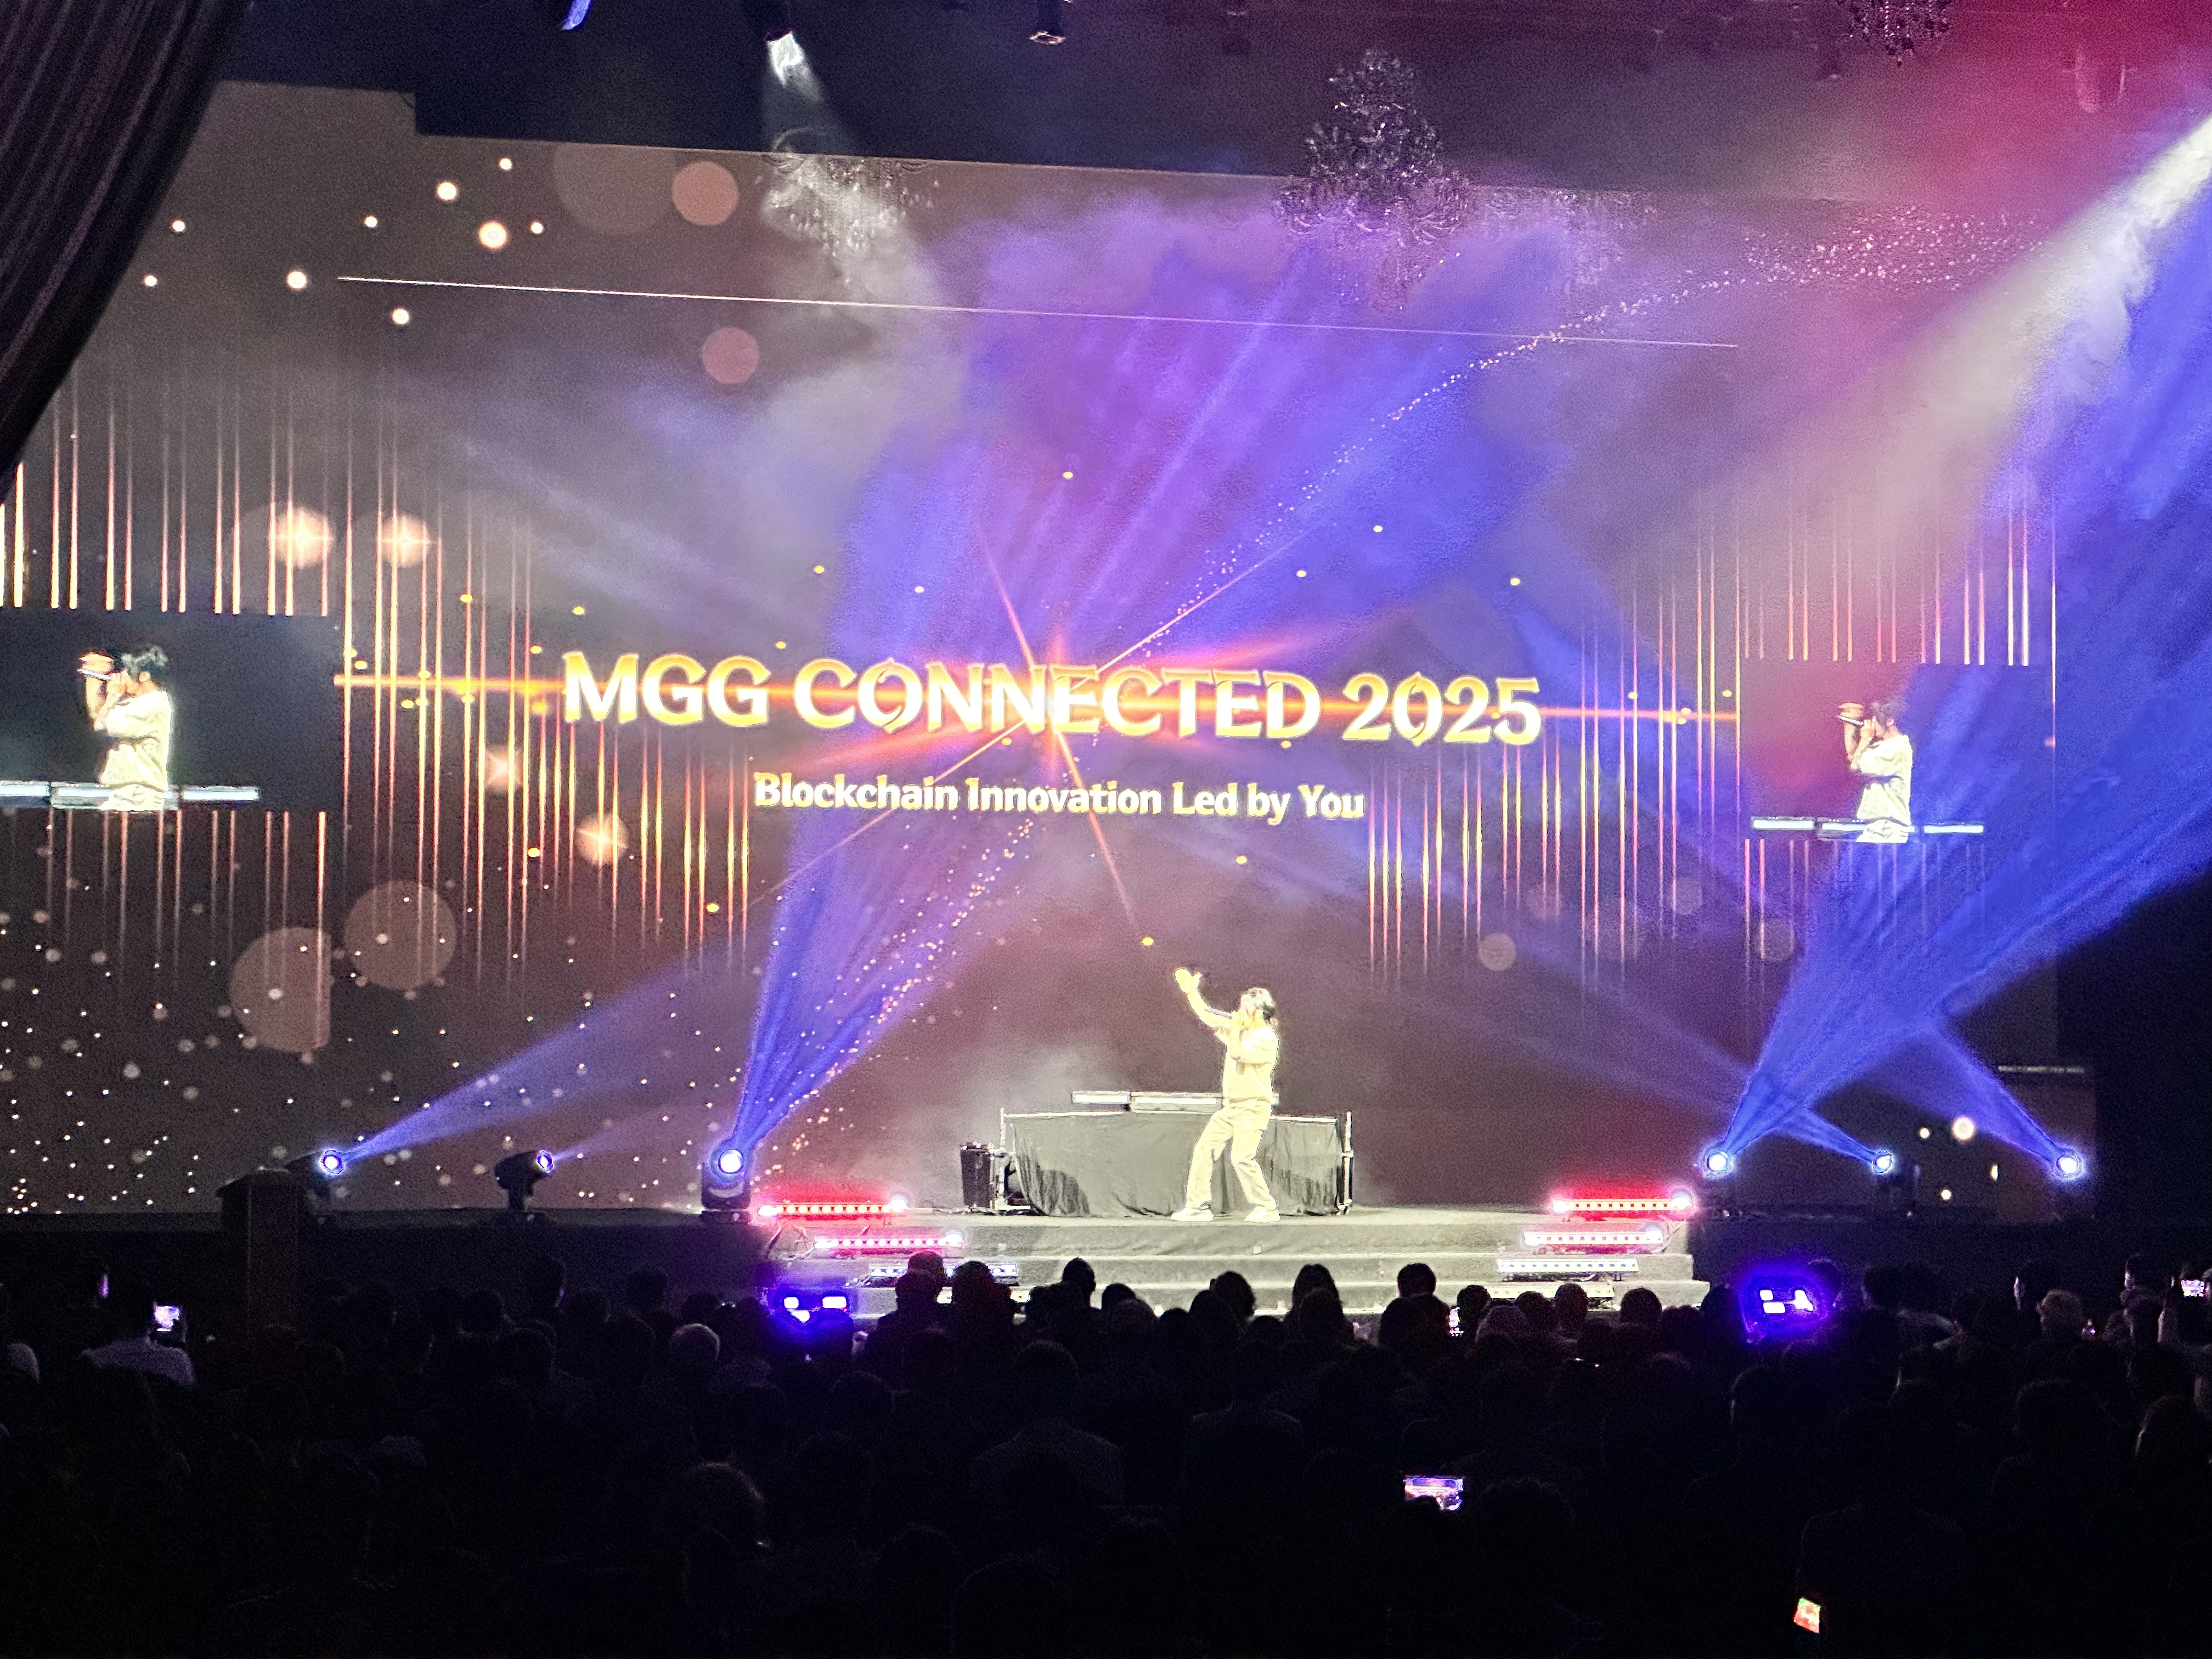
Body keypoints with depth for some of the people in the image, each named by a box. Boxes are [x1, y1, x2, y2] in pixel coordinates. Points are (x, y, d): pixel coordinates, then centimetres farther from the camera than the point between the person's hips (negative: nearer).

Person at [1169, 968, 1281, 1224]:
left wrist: (1236, 1026, -10)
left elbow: (1237, 1052, -22)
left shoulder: (1267, 1039, -10)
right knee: (1204, 1149, 1)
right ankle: (1198, 1205, 3)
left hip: (1253, 1108, -9)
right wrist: (1191, 991, 11)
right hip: (1230, 1107, 9)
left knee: (1242, 1158, -17)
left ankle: (1267, 1209, -7)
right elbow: (1208, 1018, 18)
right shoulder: (1241, 1031, 15)